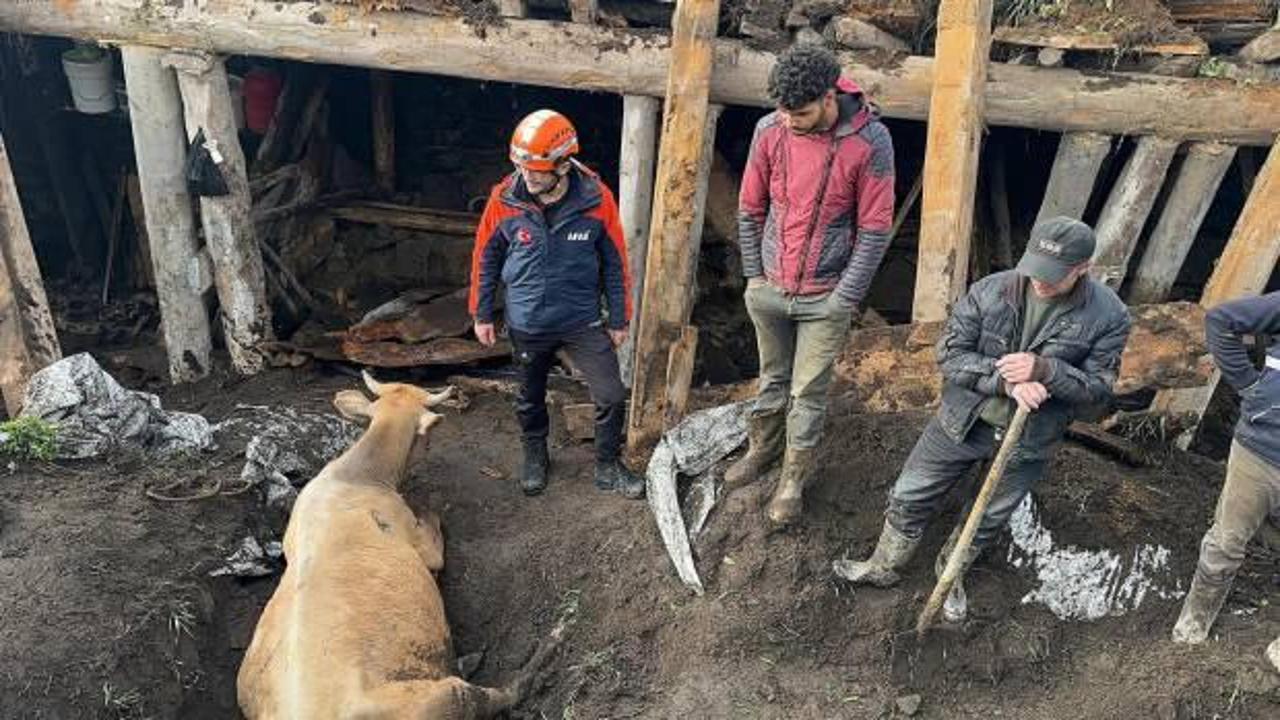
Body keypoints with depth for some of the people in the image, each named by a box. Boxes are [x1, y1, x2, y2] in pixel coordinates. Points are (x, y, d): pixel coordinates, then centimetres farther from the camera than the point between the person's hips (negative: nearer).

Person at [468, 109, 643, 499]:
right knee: (530, 398, 18)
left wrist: (619, 318, 1)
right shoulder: (504, 199, -15)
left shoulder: (596, 199, -16)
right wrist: (482, 314, 5)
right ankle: (535, 459, 45)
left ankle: (608, 467, 23)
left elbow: (615, 262, -5)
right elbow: (485, 258, 0)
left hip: (584, 321, -1)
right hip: (527, 324, 1)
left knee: (612, 397, -1)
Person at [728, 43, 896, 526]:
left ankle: (794, 480, 24)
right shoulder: (770, 130, -8)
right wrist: (754, 273, 6)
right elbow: (750, 209, 4)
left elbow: (875, 228, -11)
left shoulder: (869, 142, -17)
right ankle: (762, 450, 42)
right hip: (769, 288, 3)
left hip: (826, 297, -3)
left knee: (809, 393, 7)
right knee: (772, 378, 20)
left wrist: (846, 297, -11)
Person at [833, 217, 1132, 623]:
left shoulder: (1109, 316, -14)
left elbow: (1099, 389, -11)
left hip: (1029, 441, 0)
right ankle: (883, 568, 36)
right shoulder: (991, 291, -15)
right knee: (910, 497, 11)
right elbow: (949, 353, -12)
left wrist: (1044, 370, -29)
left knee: (989, 519, 19)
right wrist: (1004, 379, -27)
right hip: (965, 420, 1)